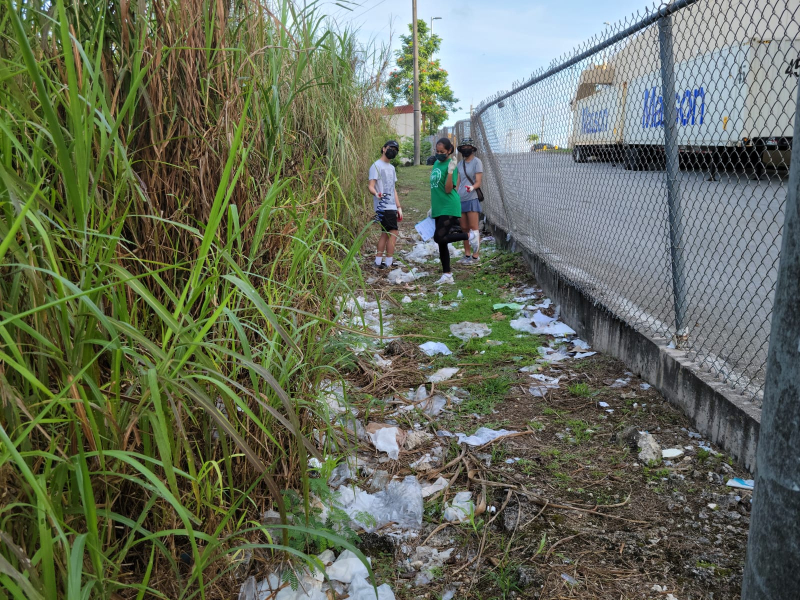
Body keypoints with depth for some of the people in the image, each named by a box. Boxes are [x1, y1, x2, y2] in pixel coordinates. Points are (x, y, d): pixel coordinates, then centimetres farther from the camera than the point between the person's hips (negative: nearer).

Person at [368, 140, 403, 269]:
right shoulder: (376, 166, -6)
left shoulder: (391, 168, 21)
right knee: (393, 233, -11)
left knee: (386, 233, 10)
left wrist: (399, 207, 18)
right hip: (384, 207, -9)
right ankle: (389, 263, -6)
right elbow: (371, 186, -15)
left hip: (391, 207, 9)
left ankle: (378, 261, 16)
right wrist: (376, 194, -37)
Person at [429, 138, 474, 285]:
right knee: (441, 243, 8)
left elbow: (448, 190, -19)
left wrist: (450, 171, -29)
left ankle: (470, 236, 1)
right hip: (439, 209, 8)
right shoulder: (436, 163, 13)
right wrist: (432, 207, 23)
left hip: (449, 208, -8)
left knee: (439, 238, -16)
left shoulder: (450, 165, -11)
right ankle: (447, 275, 15)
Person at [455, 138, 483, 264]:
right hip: (461, 199, 6)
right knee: (464, 228, 8)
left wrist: (472, 187, -31)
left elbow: (478, 182, -11)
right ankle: (467, 255, 15)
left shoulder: (477, 162, -4)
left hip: (472, 199, -6)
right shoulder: (460, 164, 15)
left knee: (474, 229, -5)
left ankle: (475, 256, -3)